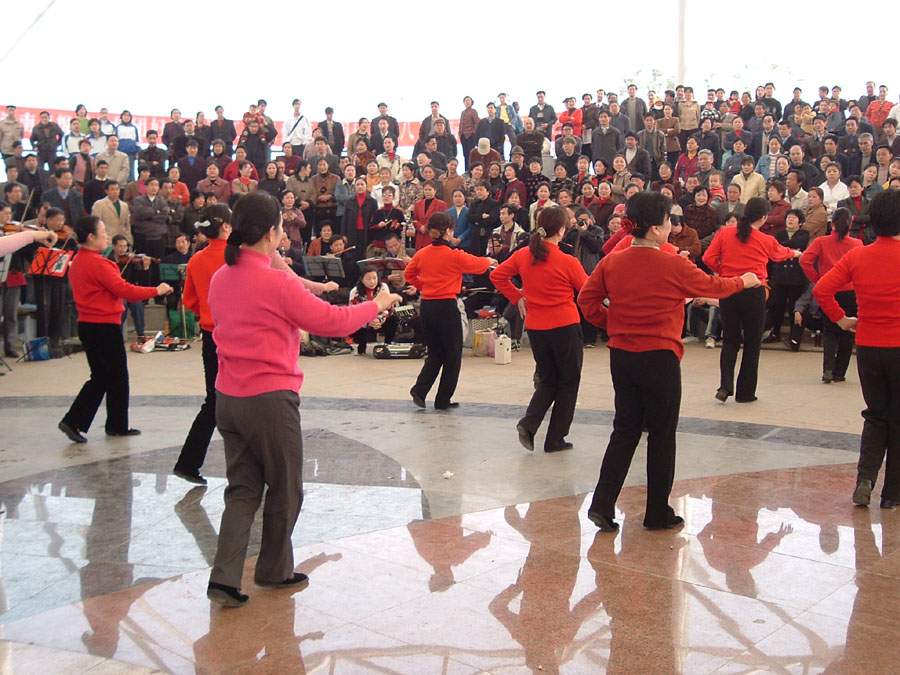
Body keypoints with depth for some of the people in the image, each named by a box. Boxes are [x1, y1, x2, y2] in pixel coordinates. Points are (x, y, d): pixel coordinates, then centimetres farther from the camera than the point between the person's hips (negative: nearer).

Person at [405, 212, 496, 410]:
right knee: (452, 356, 9)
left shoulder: (421, 254, 2)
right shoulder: (455, 256, -12)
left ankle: (420, 389, 2)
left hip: (426, 306, 5)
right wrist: (490, 261, 23)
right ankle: (443, 400, 12)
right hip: (446, 307, -5)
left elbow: (409, 275, 14)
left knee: (435, 353, 19)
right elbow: (477, 264, 3)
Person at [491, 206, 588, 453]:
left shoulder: (523, 255, -1)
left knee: (547, 381, 21)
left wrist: (517, 298, 9)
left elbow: (497, 275, 5)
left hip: (535, 327, 5)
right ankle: (555, 440, 14)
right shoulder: (568, 262, -14)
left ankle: (528, 424, -1)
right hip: (565, 326, -5)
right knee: (568, 383, 12)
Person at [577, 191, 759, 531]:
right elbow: (712, 286, 2)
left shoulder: (611, 263, -2)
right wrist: (743, 281, 21)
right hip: (659, 359, -5)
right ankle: (658, 514, 19)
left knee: (625, 430, 15)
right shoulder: (674, 266, -13)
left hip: (621, 356, 5)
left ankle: (602, 504, 9)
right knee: (661, 436, 9)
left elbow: (587, 300, 1)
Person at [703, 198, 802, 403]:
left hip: (728, 292, 2)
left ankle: (725, 386, -3)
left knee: (730, 340, 13)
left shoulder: (724, 233, -2)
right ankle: (745, 392, 14)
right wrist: (794, 253, 42)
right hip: (753, 293, -2)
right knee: (752, 343, 10)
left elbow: (709, 258, -6)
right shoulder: (766, 241, -1)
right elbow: (779, 254, 20)